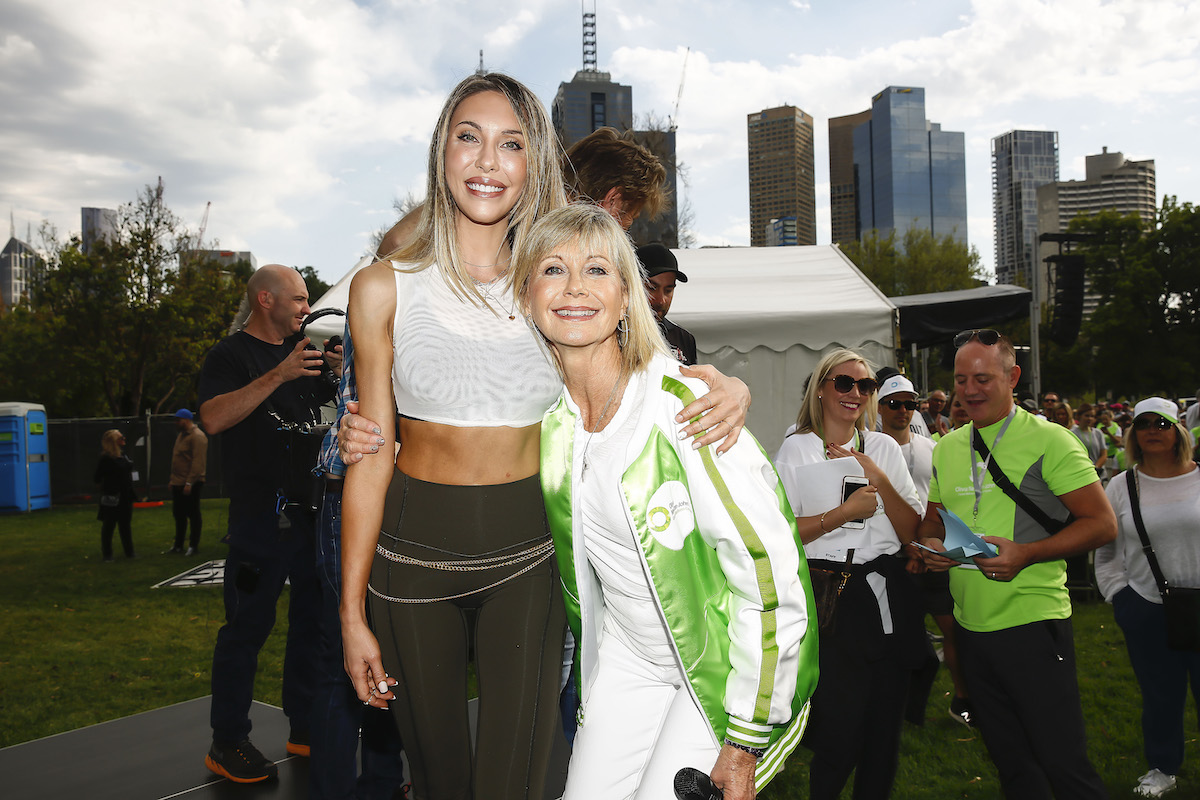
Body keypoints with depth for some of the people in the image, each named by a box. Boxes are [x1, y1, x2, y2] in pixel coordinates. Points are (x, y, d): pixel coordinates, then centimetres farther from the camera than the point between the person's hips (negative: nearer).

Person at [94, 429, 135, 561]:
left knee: (126, 525, 13)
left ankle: (129, 552, 21)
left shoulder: (124, 455, 7)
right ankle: (107, 554, 15)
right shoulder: (106, 458, -15)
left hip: (125, 497, 7)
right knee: (108, 526, 5)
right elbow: (97, 478, -14)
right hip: (112, 498, -7)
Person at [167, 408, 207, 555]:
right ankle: (178, 545, 25)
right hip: (178, 483, 9)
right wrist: (173, 479, 19)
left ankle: (194, 545, 7)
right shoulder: (181, 434, 16)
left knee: (193, 515, 0)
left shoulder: (197, 436, -14)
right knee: (179, 515, 15)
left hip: (191, 484, -9)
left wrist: (189, 483, -23)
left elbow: (198, 462, -21)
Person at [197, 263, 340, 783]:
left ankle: (305, 729, 24)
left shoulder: (305, 350, 17)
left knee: (314, 620, 12)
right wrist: (280, 374, -25)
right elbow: (215, 418, -20)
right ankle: (227, 743, 9)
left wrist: (344, 367, 1)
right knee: (248, 626, -2)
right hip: (261, 515, -7)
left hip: (314, 510, 7)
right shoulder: (230, 356, -3)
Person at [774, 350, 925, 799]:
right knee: (839, 732, -4)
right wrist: (844, 513, -12)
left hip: (886, 594, 4)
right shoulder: (796, 450, 0)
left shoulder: (885, 447, 11)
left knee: (885, 725, 10)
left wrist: (879, 480, -7)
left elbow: (911, 532, 6)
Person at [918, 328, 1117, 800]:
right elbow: (932, 519, 19)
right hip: (971, 625, 6)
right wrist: (931, 545, -4)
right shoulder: (947, 448, 9)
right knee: (1010, 761, 18)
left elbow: (1102, 523, -10)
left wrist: (1025, 554, -23)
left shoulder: (1049, 441, -8)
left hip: (1033, 623, -5)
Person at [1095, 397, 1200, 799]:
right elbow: (1106, 549, 10)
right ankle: (1162, 767, 30)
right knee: (1160, 694, 12)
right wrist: (1118, 593, 2)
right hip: (1146, 611, 1)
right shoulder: (1120, 487, 3)